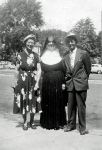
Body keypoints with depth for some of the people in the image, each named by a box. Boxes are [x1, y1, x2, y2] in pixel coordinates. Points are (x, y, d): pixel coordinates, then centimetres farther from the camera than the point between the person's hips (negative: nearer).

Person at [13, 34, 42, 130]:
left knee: (33, 101, 6)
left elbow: (39, 70, -2)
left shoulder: (36, 56, 1)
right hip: (22, 81, -1)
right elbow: (16, 70, -1)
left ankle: (32, 122, 22)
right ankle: (25, 122, 19)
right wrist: (15, 83, -5)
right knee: (23, 101, 4)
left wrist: (37, 82, -11)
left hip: (33, 81, 1)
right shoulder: (20, 55, -1)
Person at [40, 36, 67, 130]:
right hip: (46, 82, 1)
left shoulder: (59, 57, 6)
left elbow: (63, 71, 4)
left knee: (58, 102, 2)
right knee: (47, 103, 3)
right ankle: (47, 122, 13)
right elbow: (42, 70, 5)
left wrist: (63, 83, -4)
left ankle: (58, 122, 13)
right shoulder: (43, 57, 8)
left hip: (58, 82, -1)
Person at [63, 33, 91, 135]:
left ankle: (82, 127, 13)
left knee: (81, 106, 2)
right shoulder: (65, 56, 7)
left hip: (80, 84, -3)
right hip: (70, 84, 3)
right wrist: (66, 80, 5)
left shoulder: (83, 53, -3)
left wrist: (83, 79, 7)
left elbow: (88, 69, 3)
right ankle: (71, 124, 23)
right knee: (70, 106, 9)